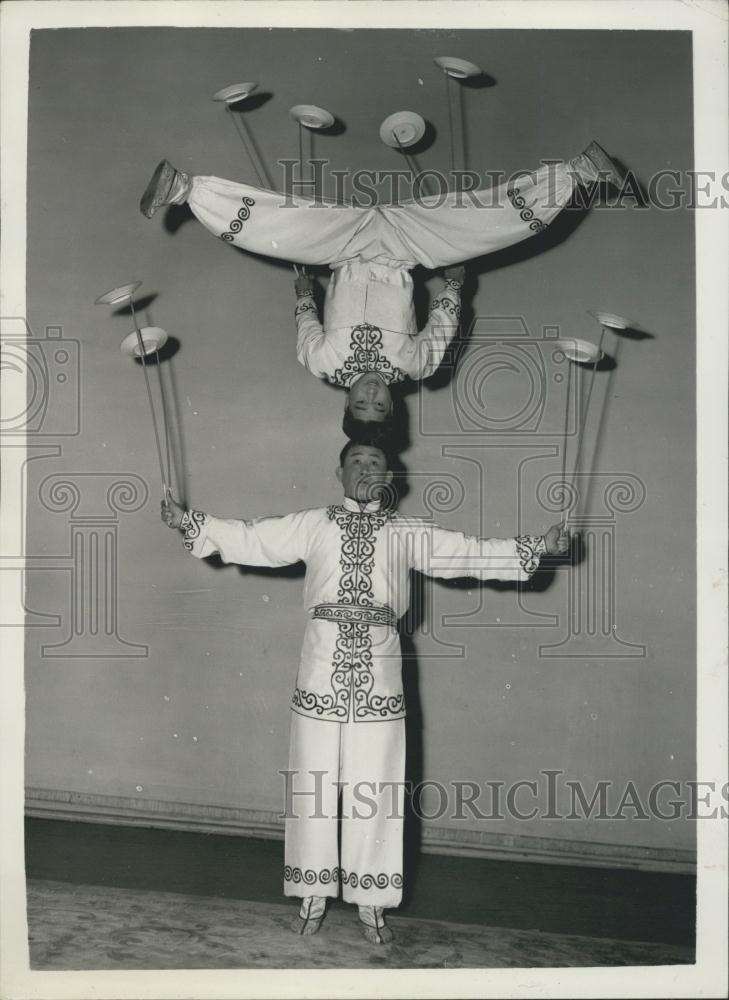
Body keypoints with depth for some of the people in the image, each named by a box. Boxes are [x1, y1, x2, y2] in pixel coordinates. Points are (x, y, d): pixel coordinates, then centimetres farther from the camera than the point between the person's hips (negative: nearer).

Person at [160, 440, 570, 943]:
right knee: (314, 784, 7)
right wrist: (191, 522, 1)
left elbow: (471, 554, 6)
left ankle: (370, 903, 19)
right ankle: (314, 895, 22)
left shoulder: (409, 533, 8)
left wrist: (537, 546, -1)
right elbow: (249, 540, 7)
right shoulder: (312, 525, 7)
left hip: (378, 674, 0)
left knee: (374, 787, 5)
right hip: (322, 670, 0)